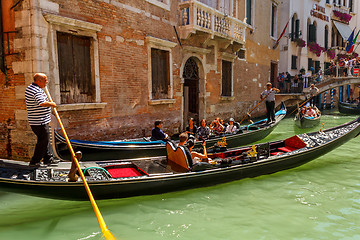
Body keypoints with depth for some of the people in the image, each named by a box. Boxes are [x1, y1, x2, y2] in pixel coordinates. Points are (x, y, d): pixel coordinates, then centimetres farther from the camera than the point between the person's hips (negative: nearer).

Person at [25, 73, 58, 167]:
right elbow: (42, 103, -33)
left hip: (36, 121, 11)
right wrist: (51, 104, -17)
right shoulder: (36, 90, -20)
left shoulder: (29, 88, 15)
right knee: (43, 141, -2)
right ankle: (34, 162, 6)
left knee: (45, 139, 18)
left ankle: (48, 158, 27)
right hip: (40, 122, -11)